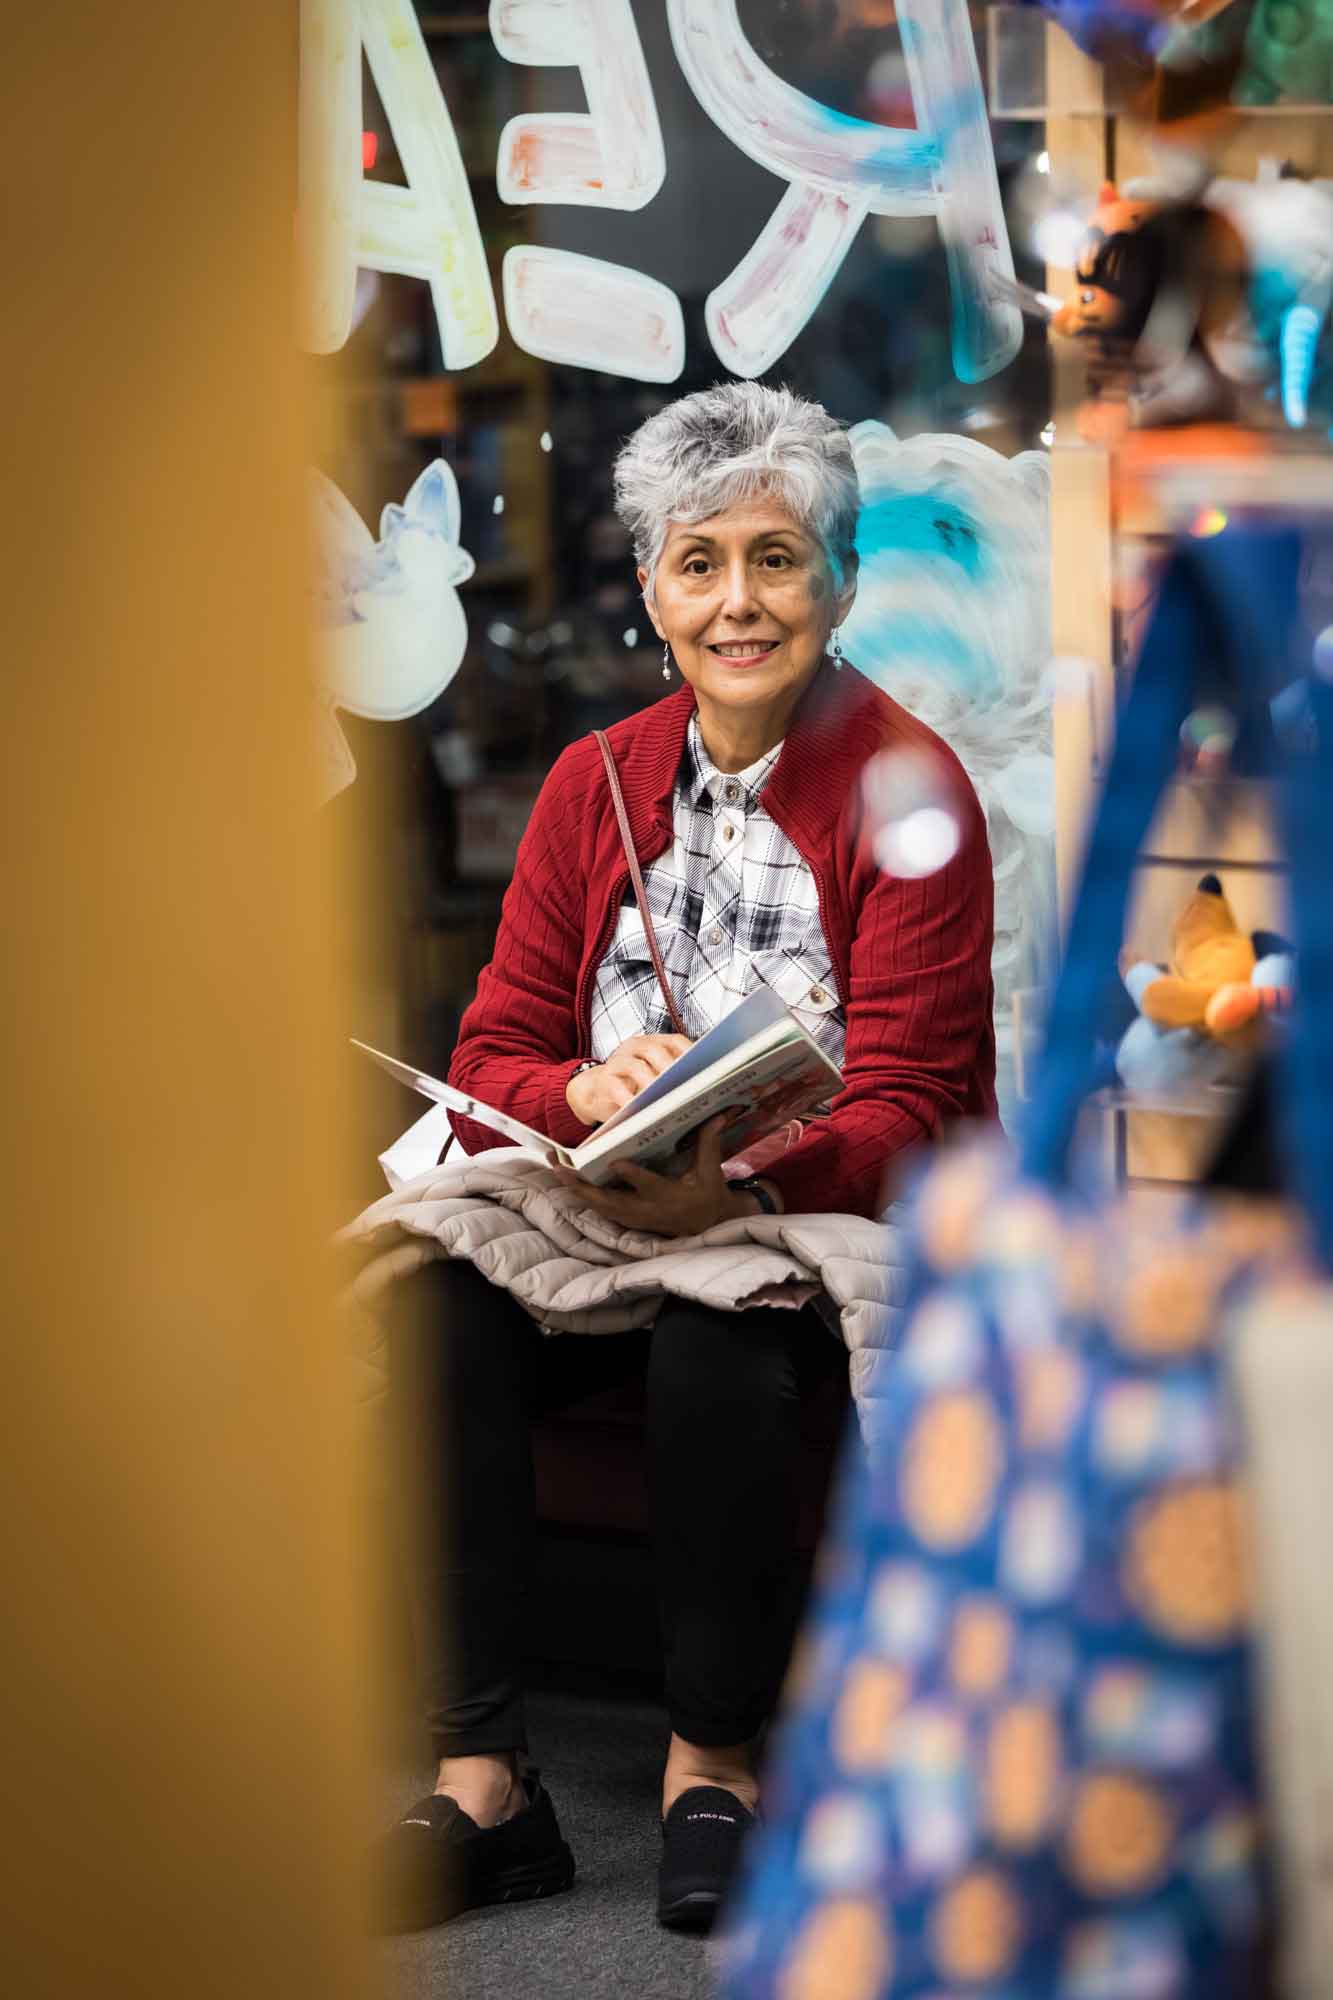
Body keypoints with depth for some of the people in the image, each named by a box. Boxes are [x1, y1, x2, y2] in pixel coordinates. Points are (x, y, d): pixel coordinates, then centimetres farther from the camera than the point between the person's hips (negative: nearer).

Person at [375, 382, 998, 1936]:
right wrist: (589, 1092, -19)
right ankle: (479, 1779, -24)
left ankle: (710, 1760, -17)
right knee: (439, 1322, -26)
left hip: (834, 1221, -4)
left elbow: (903, 1110, -12)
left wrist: (739, 1190, -31)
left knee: (717, 1339, -36)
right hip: (611, 1215, 4)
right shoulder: (594, 786, 9)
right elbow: (490, 1057, 6)